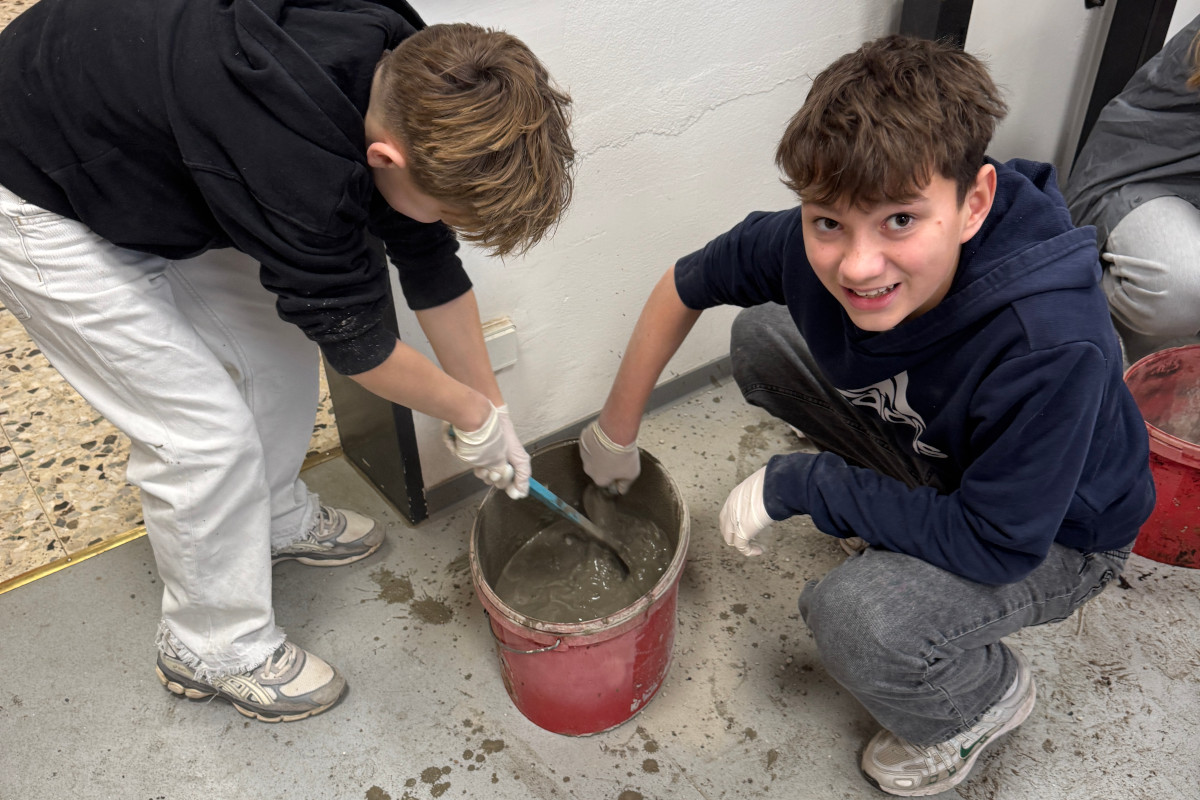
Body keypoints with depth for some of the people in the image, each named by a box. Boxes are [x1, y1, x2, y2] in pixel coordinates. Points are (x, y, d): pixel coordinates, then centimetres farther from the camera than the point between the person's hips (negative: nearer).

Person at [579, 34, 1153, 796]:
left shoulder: (1052, 347, -42)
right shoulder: (812, 247, -26)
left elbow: (996, 547, -33)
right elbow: (685, 287, -8)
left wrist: (793, 486, -30)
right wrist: (616, 430, 1)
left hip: (1054, 538, -5)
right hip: (927, 449, 6)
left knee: (857, 618, -31)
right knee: (762, 337, -2)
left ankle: (989, 695, 7)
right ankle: (902, 521, 12)